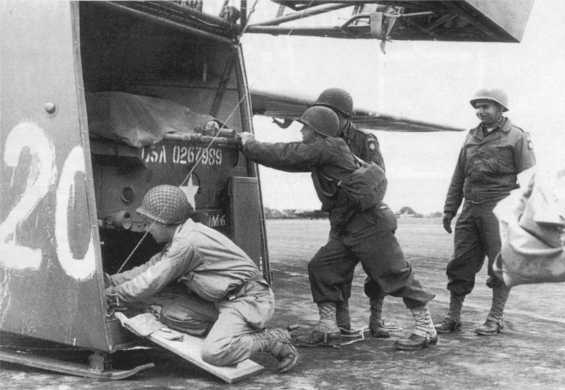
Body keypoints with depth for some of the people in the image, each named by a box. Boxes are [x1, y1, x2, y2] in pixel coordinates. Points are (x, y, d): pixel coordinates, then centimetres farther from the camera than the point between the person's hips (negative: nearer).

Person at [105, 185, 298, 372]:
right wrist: (112, 281, 16)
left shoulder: (187, 243, -21)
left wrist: (114, 294, -2)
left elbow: (151, 283, -15)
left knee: (213, 353, -25)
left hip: (246, 299, -10)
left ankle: (271, 340, -5)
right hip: (221, 300, 10)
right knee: (171, 312, -2)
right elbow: (150, 268, 20)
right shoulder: (179, 238, 10)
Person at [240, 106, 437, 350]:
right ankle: (327, 326, 15)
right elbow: (290, 158, 23)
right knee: (321, 268, 6)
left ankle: (426, 329, 4)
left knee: (395, 274, -4)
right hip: (346, 229, 10)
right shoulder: (321, 153, 14)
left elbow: (285, 156, -15)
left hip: (370, 224, -10)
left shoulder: (326, 148, -15)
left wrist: (249, 144, -4)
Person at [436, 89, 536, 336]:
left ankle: (495, 320, 10)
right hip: (470, 210, 5)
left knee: (500, 265, 1)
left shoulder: (517, 137, -1)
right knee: (460, 264, 3)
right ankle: (453, 318, 10)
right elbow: (458, 177, 19)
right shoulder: (471, 137, 16)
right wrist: (449, 210, 15)